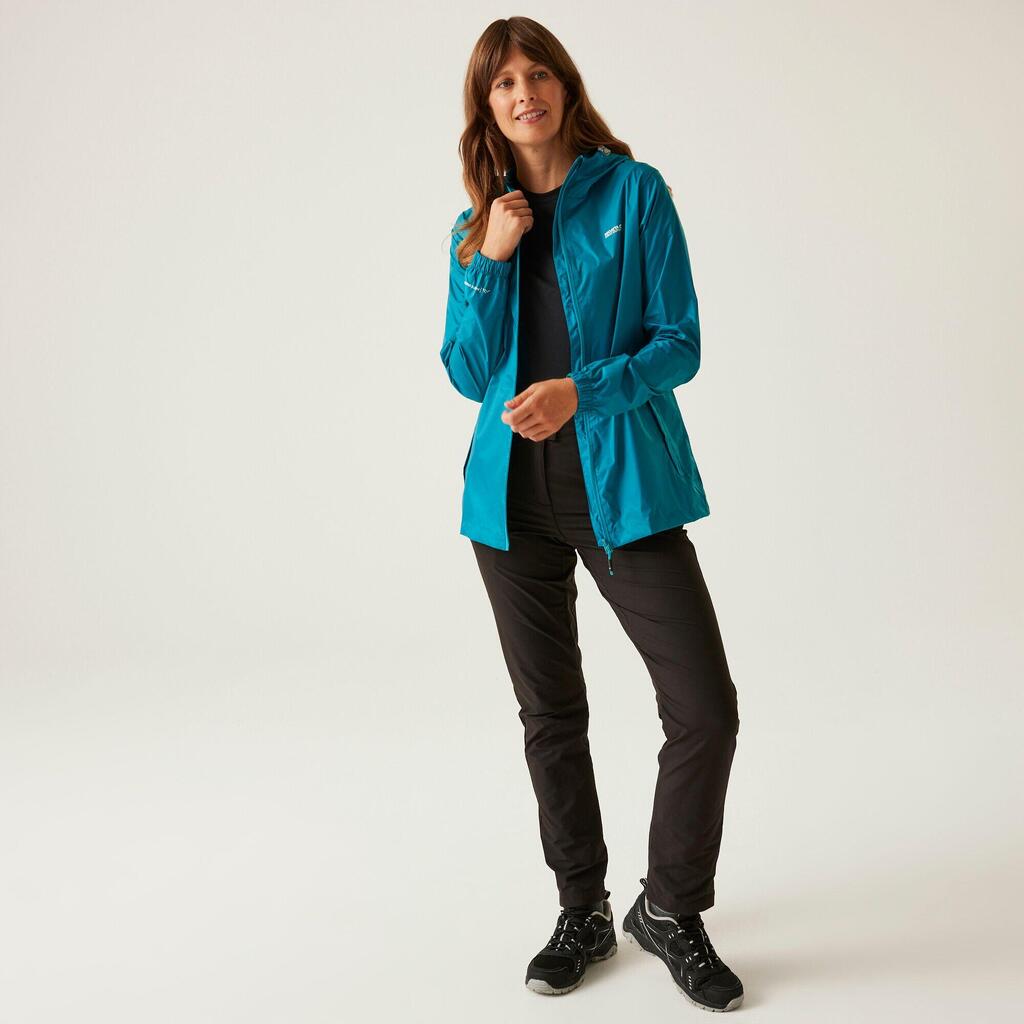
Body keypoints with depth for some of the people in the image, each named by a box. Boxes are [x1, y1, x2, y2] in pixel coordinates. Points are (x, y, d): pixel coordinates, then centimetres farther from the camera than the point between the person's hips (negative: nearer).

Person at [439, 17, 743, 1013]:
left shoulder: (634, 193, 0)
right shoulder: (477, 225, 9)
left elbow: (679, 343, -5)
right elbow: (467, 373, 3)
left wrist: (583, 391, -19)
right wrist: (489, 260, -8)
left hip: (622, 488, -2)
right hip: (513, 495, 3)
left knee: (706, 708, -7)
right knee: (550, 715, 11)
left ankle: (670, 908, 17)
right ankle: (583, 911, 29)